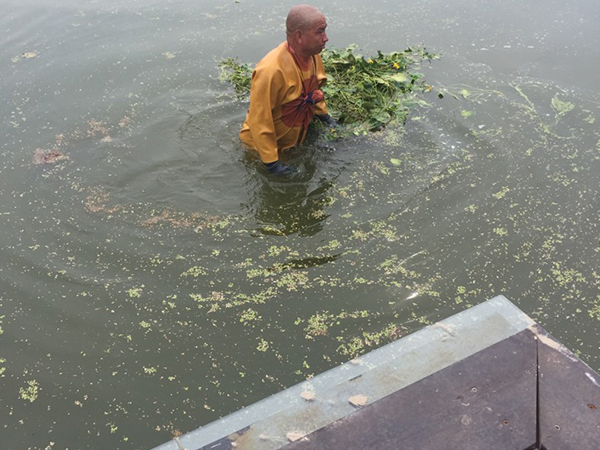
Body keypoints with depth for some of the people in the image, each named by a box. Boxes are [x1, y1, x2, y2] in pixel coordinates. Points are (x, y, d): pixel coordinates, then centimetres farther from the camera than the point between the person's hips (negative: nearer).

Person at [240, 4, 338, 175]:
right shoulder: (271, 70, -37)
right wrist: (271, 162, -27)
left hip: (297, 136, 7)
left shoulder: (312, 54, -12)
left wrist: (324, 116, 15)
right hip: (268, 143, -7)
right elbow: (259, 121, -30)